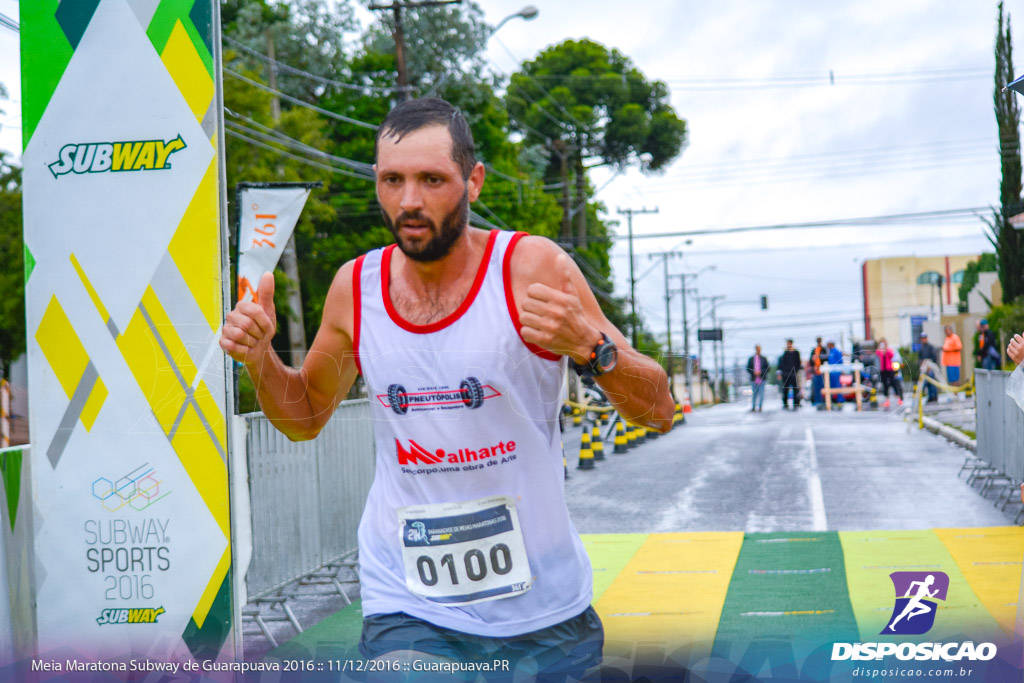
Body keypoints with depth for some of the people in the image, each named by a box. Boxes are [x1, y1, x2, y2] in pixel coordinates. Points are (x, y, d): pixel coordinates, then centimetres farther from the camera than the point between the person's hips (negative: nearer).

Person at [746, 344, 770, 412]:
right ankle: (753, 407, 13)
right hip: (753, 379, 1)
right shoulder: (751, 359, 7)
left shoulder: (764, 359, 7)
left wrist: (760, 372, -10)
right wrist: (753, 372, -11)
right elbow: (748, 368, 6)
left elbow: (767, 368, 5)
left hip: (761, 379, -1)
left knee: (761, 393, -5)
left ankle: (760, 407, 2)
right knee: (754, 394, 4)